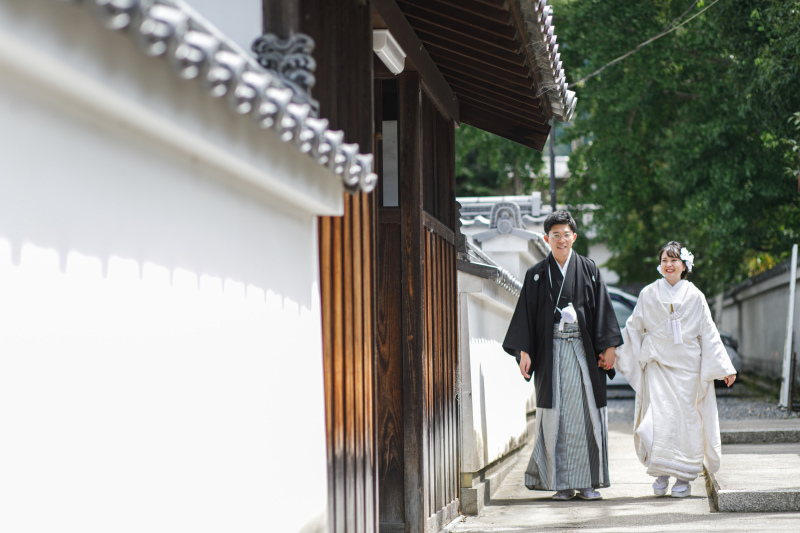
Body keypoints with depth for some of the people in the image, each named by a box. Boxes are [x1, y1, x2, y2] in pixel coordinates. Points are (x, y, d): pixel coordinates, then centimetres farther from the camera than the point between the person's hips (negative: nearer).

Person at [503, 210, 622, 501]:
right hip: (551, 351, 0)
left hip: (583, 349, 0)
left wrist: (608, 347, -3)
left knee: (585, 413, -1)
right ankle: (561, 483, 1)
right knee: (556, 415, -2)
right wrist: (524, 351, -5)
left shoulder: (589, 270, 8)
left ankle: (586, 481, 3)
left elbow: (602, 310, 6)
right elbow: (526, 314, 4)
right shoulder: (537, 274, 7)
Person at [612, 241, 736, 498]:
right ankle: (661, 474, -3)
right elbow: (633, 329, 13)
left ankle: (683, 477, 6)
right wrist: (613, 352, 8)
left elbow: (709, 335, 7)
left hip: (687, 367, 0)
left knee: (685, 417, -2)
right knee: (659, 416, -11)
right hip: (657, 364, 0)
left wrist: (724, 368, 4)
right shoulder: (649, 294, 6)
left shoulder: (694, 296, 5)